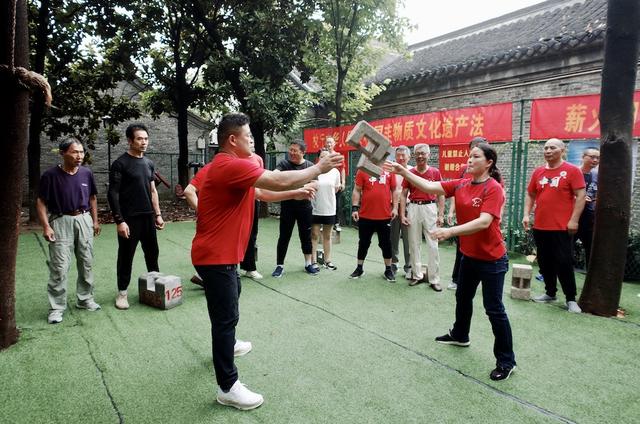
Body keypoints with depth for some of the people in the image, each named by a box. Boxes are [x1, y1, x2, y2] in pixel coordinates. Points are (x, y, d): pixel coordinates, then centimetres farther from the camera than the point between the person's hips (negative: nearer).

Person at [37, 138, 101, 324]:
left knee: (87, 264, 11)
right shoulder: (50, 175, -10)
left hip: (84, 220, 4)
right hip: (61, 222, -4)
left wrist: (95, 221, 11)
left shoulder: (86, 173, 1)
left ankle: (85, 299, 27)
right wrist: (46, 226, -14)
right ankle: (56, 307, 8)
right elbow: (41, 202, -7)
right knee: (59, 267, -4)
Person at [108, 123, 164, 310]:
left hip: (148, 217, 6)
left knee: (152, 254, 14)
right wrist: (119, 221, -17)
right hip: (129, 219, -6)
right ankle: (122, 292, 17)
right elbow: (113, 194, -12)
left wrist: (158, 214, 12)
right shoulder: (120, 164, -9)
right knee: (126, 257, 4)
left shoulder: (149, 163, 11)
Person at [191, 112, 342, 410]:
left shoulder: (230, 166, 13)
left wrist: (295, 194, 13)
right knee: (226, 315, -6)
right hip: (215, 255, -11)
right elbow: (279, 180, -27)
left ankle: (225, 345, 51)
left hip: (220, 253, 11)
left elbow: (262, 192, 21)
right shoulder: (230, 165, -22)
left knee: (231, 296, 29)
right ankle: (228, 387, 5)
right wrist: (319, 168, -15)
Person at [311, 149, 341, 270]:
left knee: (327, 236, 14)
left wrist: (327, 195, 5)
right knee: (314, 236, 4)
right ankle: (313, 261, 11)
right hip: (315, 209, -3)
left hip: (329, 209, 3)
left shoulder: (335, 172, -1)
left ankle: (327, 260, 24)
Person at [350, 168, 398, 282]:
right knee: (363, 243, 12)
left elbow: (394, 190, 8)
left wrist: (395, 207, 1)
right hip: (365, 215, -1)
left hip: (385, 216, 1)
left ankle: (388, 270, 25)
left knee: (386, 244, 11)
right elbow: (357, 190, -1)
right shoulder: (362, 170, -1)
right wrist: (355, 208, -8)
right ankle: (359, 268, 27)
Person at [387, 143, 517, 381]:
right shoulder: (461, 185, 0)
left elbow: (484, 222, -30)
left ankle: (506, 361, 16)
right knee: (462, 298, 25)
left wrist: (451, 231, -40)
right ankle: (460, 335, 49)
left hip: (491, 259, -8)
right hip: (469, 255, 8)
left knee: (494, 309, 0)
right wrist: (402, 171, -15)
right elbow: (430, 187, -6)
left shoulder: (493, 189, -19)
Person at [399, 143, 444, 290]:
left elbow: (440, 195, 4)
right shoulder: (409, 173, 4)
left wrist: (441, 215, -3)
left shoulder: (435, 172, 2)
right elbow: (403, 195, 6)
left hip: (430, 208, -1)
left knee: (433, 245, -1)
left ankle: (434, 279, 8)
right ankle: (417, 275, 21)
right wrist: (402, 215, -1)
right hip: (413, 208, 1)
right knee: (414, 244, 8)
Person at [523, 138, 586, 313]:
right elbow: (530, 194, 15)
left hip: (562, 227, -5)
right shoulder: (538, 172, 9)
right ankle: (550, 293, 27)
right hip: (540, 226, 5)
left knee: (564, 263, -2)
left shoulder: (572, 170, -4)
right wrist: (526, 214, 3)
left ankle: (571, 299, 11)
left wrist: (574, 220, -13)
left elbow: (580, 196, -7)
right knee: (545, 262, 12)